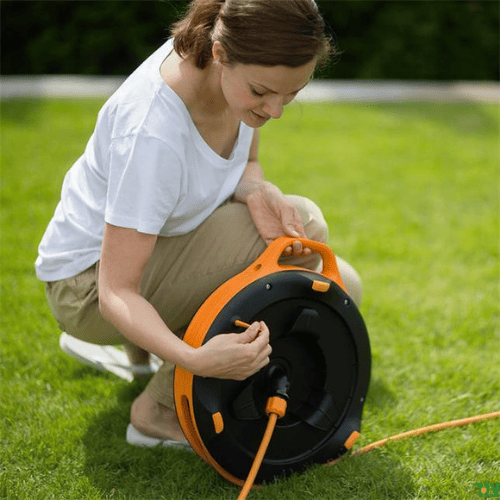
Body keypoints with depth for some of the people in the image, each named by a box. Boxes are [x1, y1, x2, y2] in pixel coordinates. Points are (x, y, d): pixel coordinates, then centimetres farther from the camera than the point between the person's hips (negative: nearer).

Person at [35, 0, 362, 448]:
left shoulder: (249, 68, -15)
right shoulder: (151, 132, -36)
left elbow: (245, 166, 3)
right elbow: (116, 292, -33)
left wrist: (257, 191, -22)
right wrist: (196, 359, -50)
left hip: (153, 240, 8)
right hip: (90, 281, -8)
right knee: (304, 222, -23)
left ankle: (132, 346, 17)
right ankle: (159, 411, -14)